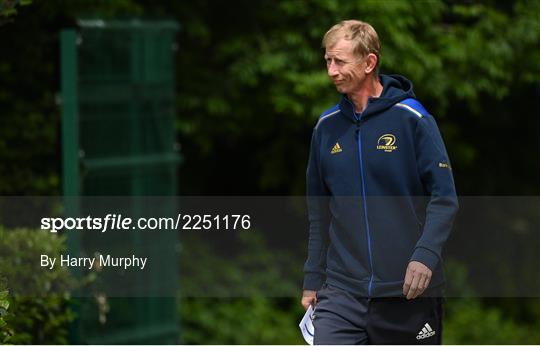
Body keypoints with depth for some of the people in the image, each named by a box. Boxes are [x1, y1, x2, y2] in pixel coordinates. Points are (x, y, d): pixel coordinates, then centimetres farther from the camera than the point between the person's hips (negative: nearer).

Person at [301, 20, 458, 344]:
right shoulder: (327, 127, 8)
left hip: (409, 292, -3)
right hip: (342, 290, 3)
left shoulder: (412, 119, -6)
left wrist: (425, 255, -23)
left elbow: (445, 198, -9)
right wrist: (312, 280, 13)